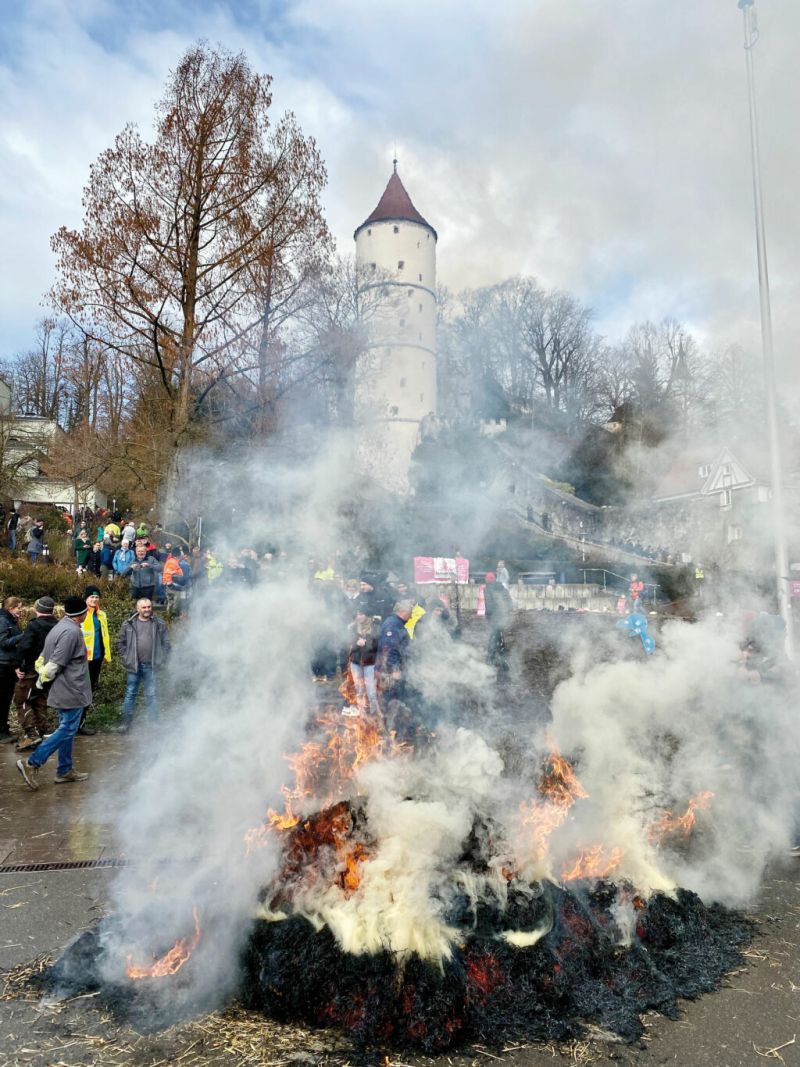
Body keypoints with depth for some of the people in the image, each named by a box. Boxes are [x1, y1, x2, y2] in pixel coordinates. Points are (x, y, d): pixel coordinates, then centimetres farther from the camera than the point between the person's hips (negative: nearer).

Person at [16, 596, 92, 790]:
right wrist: (44, 679, -6)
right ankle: (32, 763, -5)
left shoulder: (59, 628, 12)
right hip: (72, 690, -10)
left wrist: (43, 677, 13)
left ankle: (65, 770, 20)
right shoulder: (72, 632, -21)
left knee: (66, 728, 15)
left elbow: (44, 658, 14)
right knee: (67, 729, -4)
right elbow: (55, 663, -21)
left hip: (63, 690, 10)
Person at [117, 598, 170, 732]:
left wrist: (160, 659, -1)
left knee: (151, 695, 4)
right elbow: (121, 642, 9)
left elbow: (166, 643, 6)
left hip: (151, 666, -1)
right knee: (130, 694, 9)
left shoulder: (159, 624, 1)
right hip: (134, 666, 1)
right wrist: (126, 659, 1)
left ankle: (154, 723, 13)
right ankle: (126, 722, 20)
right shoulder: (128, 624, 1)